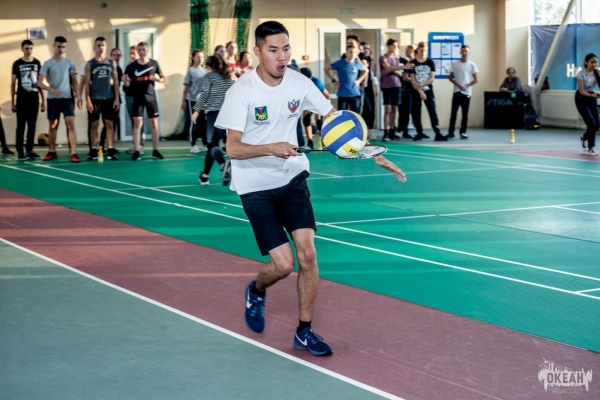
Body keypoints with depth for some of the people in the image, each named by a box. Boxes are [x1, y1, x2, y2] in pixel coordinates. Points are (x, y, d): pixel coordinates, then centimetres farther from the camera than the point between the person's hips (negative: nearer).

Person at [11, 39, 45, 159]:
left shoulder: (37, 63, 6)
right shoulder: (17, 64, 0)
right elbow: (13, 83, 3)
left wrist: (43, 100, 7)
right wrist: (12, 102, -1)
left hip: (34, 99, 2)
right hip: (21, 99, -2)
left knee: (32, 126, 6)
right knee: (21, 126, -1)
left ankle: (29, 150, 12)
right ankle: (20, 151, 1)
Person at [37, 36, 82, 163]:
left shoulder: (69, 62, 5)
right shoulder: (48, 63, 0)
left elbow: (74, 81, 9)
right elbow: (40, 83, -5)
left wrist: (78, 96, -2)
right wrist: (51, 89, -22)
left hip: (67, 97, 0)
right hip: (53, 98, 0)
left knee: (71, 124, -11)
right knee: (52, 125, 9)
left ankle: (74, 153, -13)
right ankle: (52, 152, 22)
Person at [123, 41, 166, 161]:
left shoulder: (154, 63, 1)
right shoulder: (132, 66, -2)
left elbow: (163, 78, 9)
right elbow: (128, 84, 1)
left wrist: (158, 79, -13)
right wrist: (125, 81, -22)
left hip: (151, 97, 1)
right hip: (138, 98, -1)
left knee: (154, 124, 4)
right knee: (137, 124, -6)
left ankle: (155, 151, 12)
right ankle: (136, 152, -6)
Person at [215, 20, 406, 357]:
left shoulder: (299, 83, -6)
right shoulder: (242, 91, -17)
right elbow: (233, 148, -21)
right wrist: (271, 148, -38)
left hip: (292, 178, 4)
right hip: (256, 186, -4)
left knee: (307, 252, -8)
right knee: (283, 264, -10)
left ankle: (305, 331, 9)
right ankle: (256, 292, 26)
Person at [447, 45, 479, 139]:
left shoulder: (472, 65, 2)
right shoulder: (455, 64, 4)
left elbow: (475, 80, 2)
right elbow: (450, 78, 6)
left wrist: (466, 86, -13)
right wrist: (458, 85, -10)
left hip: (467, 92, 0)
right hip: (457, 91, 0)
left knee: (465, 114, 2)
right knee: (453, 112, -1)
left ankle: (463, 132, 8)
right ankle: (450, 132, 2)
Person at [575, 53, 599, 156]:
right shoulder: (581, 74, -18)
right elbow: (581, 91, -22)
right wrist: (592, 95, -38)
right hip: (582, 99, -6)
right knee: (591, 124, -16)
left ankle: (584, 138, 33)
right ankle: (590, 148, -2)